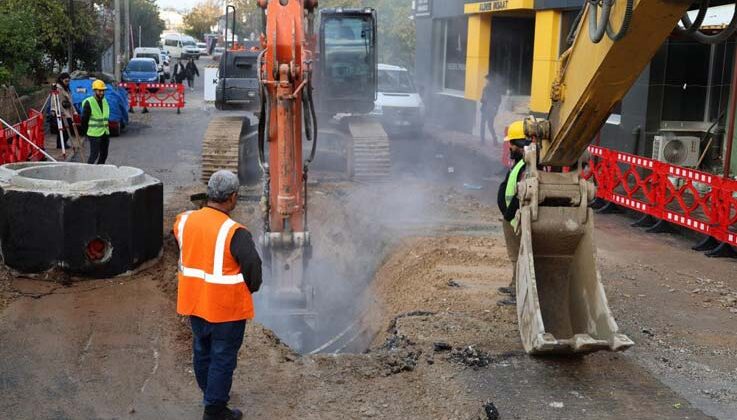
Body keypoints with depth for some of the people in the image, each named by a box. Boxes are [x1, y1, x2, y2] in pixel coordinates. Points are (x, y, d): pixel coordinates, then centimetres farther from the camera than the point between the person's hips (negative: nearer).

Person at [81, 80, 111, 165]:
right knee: (94, 155, -6)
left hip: (105, 133, 7)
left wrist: (107, 128, 13)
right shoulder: (89, 103, -13)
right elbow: (84, 119, -9)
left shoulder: (105, 101, 9)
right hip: (94, 134, -7)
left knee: (104, 154, 12)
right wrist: (86, 132, -4)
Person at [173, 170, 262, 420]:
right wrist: (251, 288, -1)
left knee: (202, 350, 24)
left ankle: (210, 393, 43)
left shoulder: (184, 221, -6)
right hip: (226, 307, -6)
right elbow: (253, 266, -22)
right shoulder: (234, 233, -25)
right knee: (222, 357, 9)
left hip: (194, 302, 7)